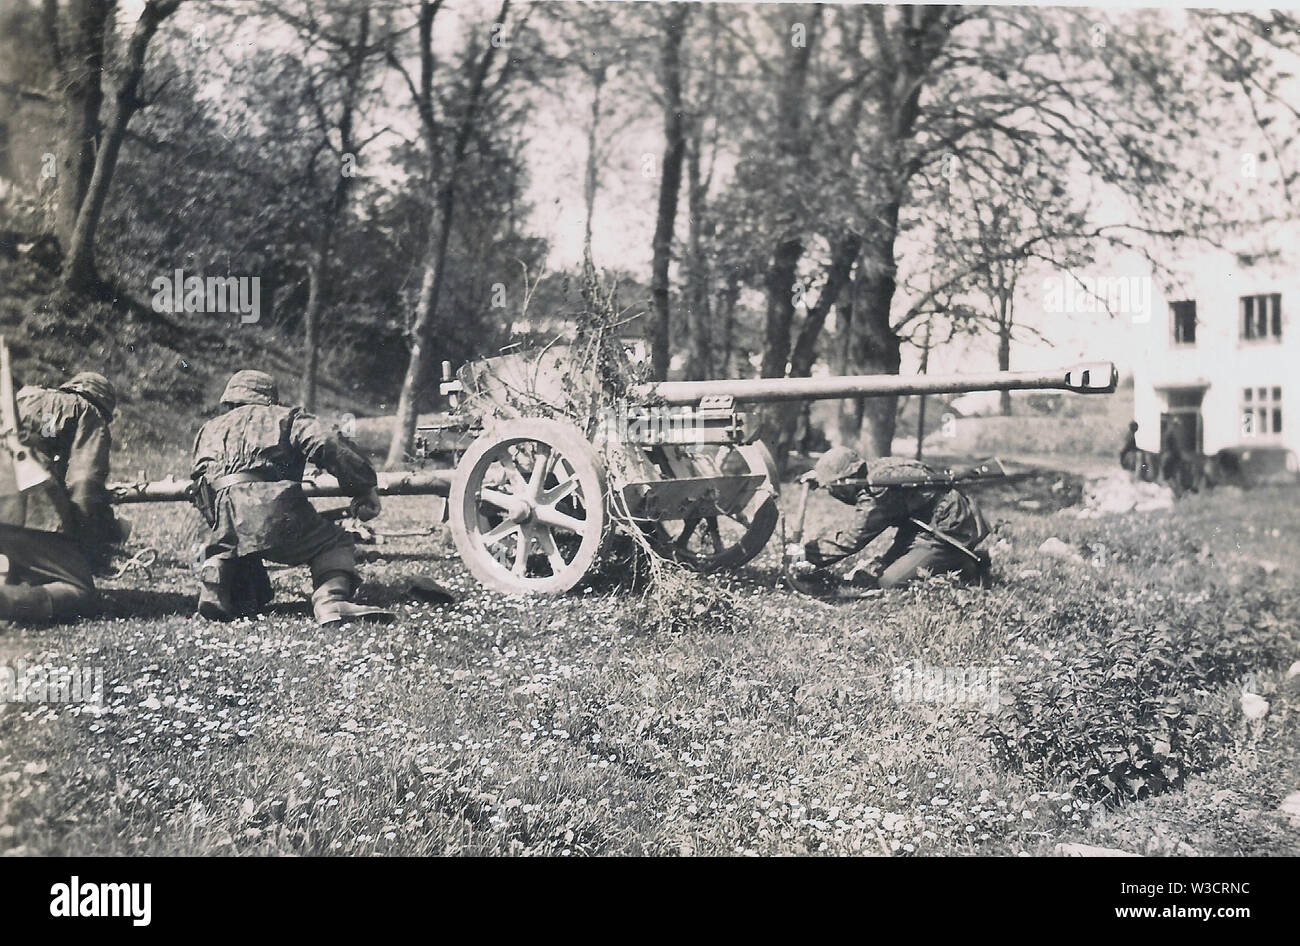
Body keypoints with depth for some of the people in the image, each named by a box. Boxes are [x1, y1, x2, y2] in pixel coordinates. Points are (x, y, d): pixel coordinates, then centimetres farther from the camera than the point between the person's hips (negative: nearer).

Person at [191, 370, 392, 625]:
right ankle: (331, 602, -14)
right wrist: (365, 488, 4)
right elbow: (327, 444, 2)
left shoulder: (209, 429, 35)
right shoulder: (284, 416, 21)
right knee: (334, 544, 12)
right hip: (271, 506, -5)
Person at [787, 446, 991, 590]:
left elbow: (851, 540, -19)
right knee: (886, 567, 13)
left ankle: (970, 569, -5)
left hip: (950, 527, -10)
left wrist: (806, 552, -11)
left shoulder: (877, 495, -25)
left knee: (889, 582, -13)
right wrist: (820, 478, 15)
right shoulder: (876, 468, 3)